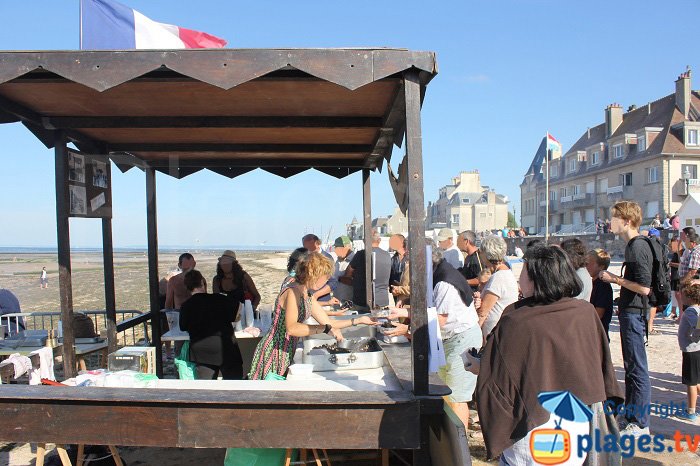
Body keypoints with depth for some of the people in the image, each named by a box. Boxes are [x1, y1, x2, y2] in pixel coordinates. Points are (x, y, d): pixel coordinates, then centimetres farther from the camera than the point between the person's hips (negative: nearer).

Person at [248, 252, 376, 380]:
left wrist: (359, 320, 10)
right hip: (274, 352, -9)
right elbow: (291, 328, -33)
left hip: (287, 353, 9)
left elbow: (327, 322, 12)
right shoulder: (293, 291, -20)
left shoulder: (308, 296, 9)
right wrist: (325, 329, -34)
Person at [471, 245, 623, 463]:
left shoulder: (513, 324, -19)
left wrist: (478, 367, 7)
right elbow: (603, 367, 6)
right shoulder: (586, 312, -6)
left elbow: (494, 383, -12)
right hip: (581, 428, 5)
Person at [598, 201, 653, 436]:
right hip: (629, 312, 10)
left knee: (638, 368, -2)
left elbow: (644, 287, -24)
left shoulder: (638, 247, -18)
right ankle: (630, 415, 28)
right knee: (631, 367, 17)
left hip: (634, 313, -10)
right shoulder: (632, 246, 13)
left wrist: (614, 279, -16)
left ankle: (641, 423, 8)